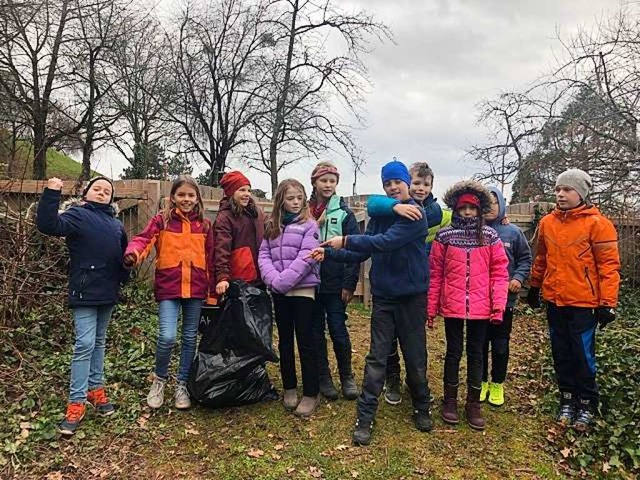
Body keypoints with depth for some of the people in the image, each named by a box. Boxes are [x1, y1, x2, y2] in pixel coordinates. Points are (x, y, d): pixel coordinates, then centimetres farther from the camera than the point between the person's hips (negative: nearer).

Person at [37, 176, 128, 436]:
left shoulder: (116, 224, 16)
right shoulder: (77, 215, -2)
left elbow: (124, 254, 24)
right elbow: (48, 225, -21)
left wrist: (123, 277, 11)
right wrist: (52, 193, -28)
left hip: (108, 292, 6)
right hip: (85, 291, -6)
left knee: (99, 342, 15)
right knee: (85, 344, -9)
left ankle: (96, 389, 26)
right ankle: (76, 402, -1)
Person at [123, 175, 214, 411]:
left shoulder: (204, 225, 9)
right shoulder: (161, 220, 2)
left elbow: (210, 259, 10)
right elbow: (143, 239, -13)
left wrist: (213, 289, 9)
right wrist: (133, 253, -36)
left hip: (195, 287, 3)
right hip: (168, 286, -3)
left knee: (190, 338, 11)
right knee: (167, 337, -12)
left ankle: (182, 385, 28)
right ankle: (159, 380, 17)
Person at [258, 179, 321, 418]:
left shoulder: (309, 225, -4)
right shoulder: (272, 226, 10)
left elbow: (305, 258, -14)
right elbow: (263, 255, 4)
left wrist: (282, 281, -18)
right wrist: (272, 279, -14)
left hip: (302, 289, -5)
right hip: (278, 292, 5)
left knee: (305, 342, 0)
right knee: (285, 341, 13)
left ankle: (311, 394, 12)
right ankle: (289, 388, 28)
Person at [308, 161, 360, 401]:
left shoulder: (344, 213, -1)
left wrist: (349, 284, -9)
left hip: (335, 283, -2)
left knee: (338, 330, 2)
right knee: (316, 332, 9)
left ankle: (347, 377, 21)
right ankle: (324, 378, 24)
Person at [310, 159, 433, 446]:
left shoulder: (415, 215, -13)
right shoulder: (379, 215, 5)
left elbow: (386, 242, -27)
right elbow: (362, 254, 5)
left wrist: (346, 241, -27)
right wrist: (329, 253, -7)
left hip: (411, 296, -3)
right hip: (383, 296, 4)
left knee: (415, 357, 10)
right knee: (377, 358, 3)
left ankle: (421, 409, 32)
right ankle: (365, 417, 10)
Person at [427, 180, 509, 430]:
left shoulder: (490, 236, 1)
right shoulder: (444, 236, -2)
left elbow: (499, 273, 1)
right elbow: (435, 274, 0)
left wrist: (499, 303, -7)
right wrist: (431, 307, 0)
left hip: (481, 307, 1)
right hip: (452, 306, -1)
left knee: (476, 353, 12)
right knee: (454, 352, 11)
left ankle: (473, 403, 25)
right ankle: (450, 400, 25)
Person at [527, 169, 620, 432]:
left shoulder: (597, 223, -11)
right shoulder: (547, 223, 4)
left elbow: (609, 265, -11)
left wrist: (607, 303, -13)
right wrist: (534, 288, 19)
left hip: (584, 303, -4)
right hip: (554, 301, 5)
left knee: (583, 355, 6)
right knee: (561, 354, 14)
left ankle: (587, 405, 25)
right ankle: (567, 400, 30)